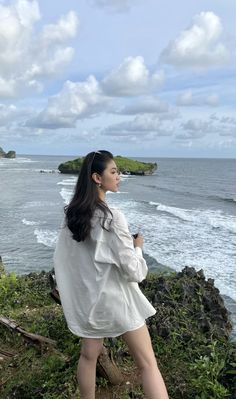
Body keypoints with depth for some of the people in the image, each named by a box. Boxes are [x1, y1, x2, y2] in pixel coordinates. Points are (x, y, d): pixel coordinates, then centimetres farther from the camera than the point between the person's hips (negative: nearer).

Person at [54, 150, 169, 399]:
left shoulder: (71, 215, -2)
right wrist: (137, 246, -4)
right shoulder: (112, 217, -23)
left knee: (89, 355, 22)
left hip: (87, 298, 7)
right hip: (117, 300, -6)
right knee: (148, 364, 6)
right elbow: (134, 272, -21)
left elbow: (61, 260, 7)